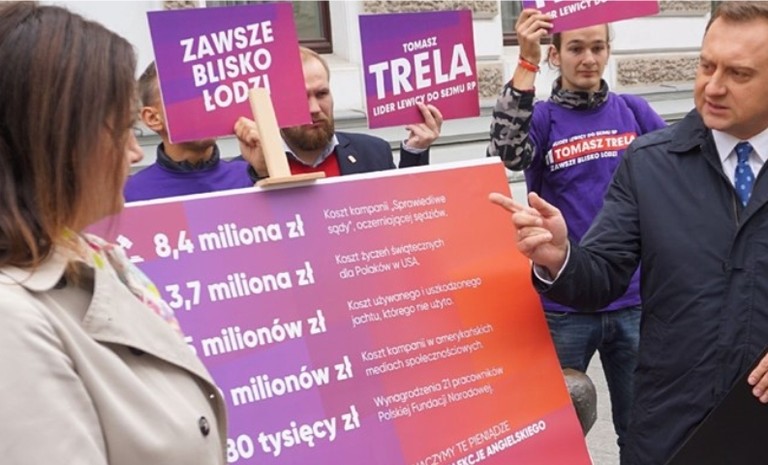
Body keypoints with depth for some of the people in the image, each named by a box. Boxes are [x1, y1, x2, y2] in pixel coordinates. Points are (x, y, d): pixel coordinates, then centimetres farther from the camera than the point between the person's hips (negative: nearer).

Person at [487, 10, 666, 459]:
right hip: (564, 304, -2)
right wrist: (527, 63, -29)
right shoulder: (542, 117, -3)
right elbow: (508, 153, -25)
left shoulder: (634, 111, 5)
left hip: (633, 300, 2)